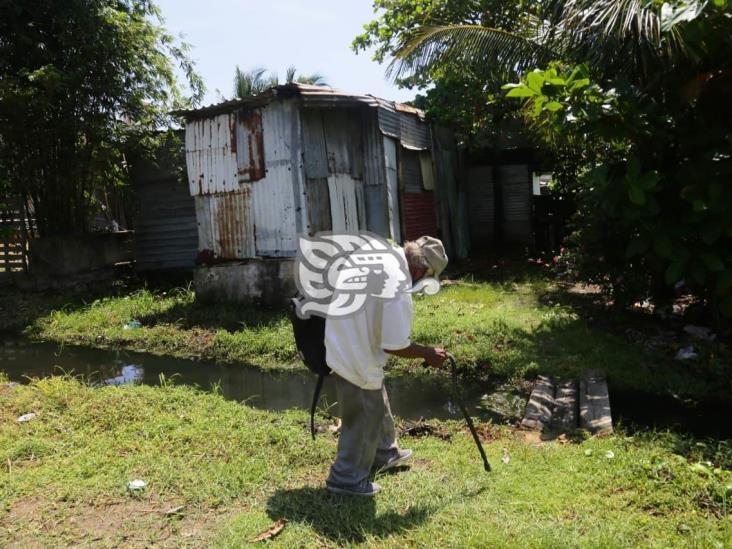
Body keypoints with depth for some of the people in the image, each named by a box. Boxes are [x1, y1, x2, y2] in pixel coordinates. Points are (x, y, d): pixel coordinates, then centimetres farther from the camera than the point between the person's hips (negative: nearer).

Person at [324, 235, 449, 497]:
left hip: (340, 340, 10)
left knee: (377, 404, 26)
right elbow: (395, 346, -23)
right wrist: (428, 353, -7)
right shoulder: (398, 290, -29)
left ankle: (385, 454, 46)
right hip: (356, 357, -10)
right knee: (364, 418, 8)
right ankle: (347, 479, 24)